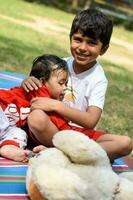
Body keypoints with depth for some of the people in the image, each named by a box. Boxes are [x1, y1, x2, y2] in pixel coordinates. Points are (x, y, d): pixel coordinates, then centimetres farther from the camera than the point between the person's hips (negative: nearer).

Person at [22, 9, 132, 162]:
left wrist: (55, 105, -24)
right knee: (37, 117, -34)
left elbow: (91, 121, -17)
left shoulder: (98, 80, -6)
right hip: (52, 127, 0)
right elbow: (39, 86, 14)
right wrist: (28, 82, -10)